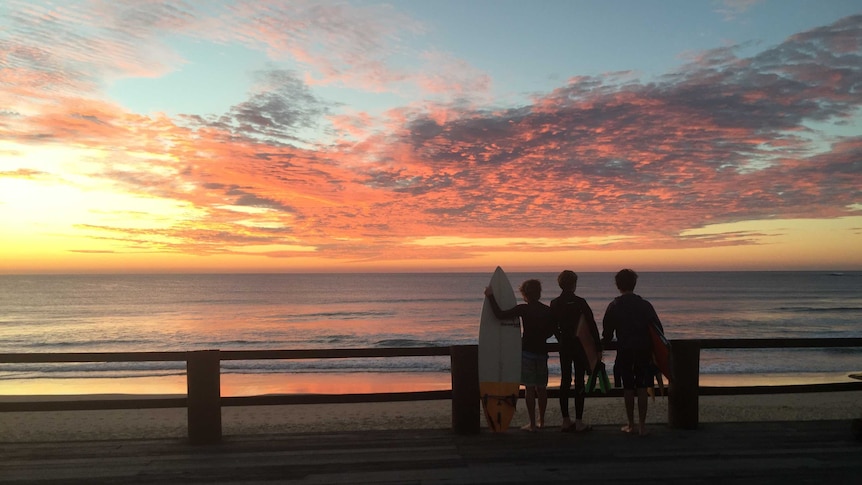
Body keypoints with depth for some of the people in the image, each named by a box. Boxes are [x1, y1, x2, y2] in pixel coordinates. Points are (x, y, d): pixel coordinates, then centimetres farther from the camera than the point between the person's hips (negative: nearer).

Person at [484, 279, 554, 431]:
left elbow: (500, 314, -17)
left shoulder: (523, 309, -12)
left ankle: (532, 423, 1)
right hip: (542, 351, 5)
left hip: (527, 351, -5)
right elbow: (551, 331, 15)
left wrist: (491, 296, -9)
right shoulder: (547, 310, 4)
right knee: (541, 387, 14)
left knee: (529, 388, -1)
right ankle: (541, 420, 25)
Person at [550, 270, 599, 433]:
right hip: (579, 345, -4)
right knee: (579, 382, 0)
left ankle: (566, 421, 13)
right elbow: (592, 325, -11)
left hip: (564, 346, 4)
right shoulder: (580, 302, -12)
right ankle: (578, 422, 1)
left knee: (565, 381, 10)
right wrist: (597, 345, -5)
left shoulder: (554, 303, 1)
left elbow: (554, 327, 8)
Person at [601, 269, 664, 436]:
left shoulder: (614, 306, -3)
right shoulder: (645, 305, 0)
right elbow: (658, 329, 0)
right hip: (644, 351, 1)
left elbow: (607, 333, 0)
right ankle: (642, 425, 3)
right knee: (642, 388, 5)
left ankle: (631, 425, 12)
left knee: (628, 388, 7)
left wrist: (601, 347, 18)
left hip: (624, 352, -1)